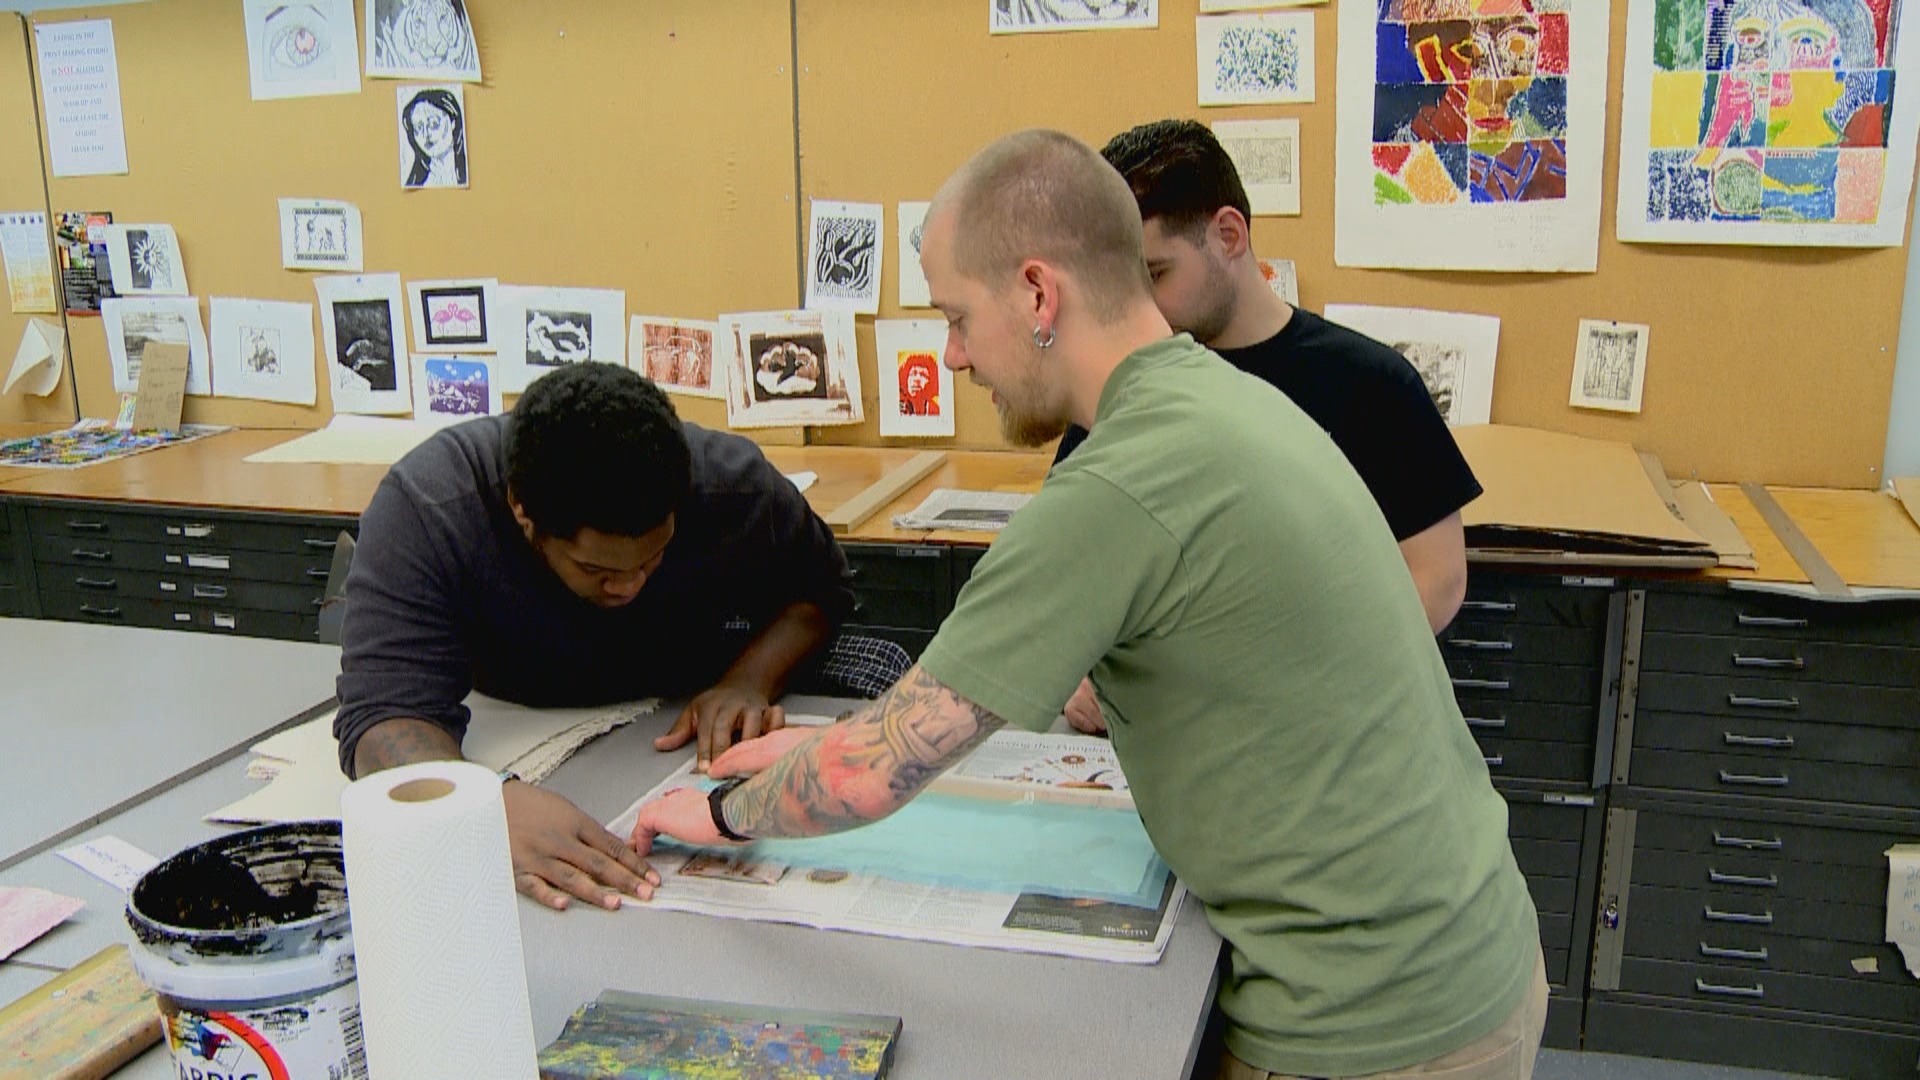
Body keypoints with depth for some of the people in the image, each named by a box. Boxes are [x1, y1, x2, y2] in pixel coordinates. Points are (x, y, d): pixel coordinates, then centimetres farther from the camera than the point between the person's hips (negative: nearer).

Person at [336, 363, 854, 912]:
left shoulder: (736, 487, -25)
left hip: (688, 738, 4)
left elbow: (820, 587, -4)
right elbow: (386, 720, -38)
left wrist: (751, 680, -25)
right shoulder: (422, 507, -32)